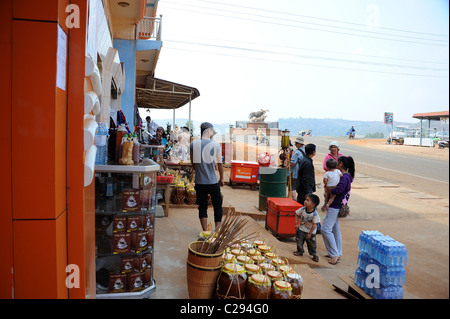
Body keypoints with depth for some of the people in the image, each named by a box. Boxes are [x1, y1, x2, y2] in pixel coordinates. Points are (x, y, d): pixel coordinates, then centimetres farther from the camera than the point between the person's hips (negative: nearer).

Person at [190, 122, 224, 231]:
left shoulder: (193, 144, -1)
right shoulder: (216, 144, -6)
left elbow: (193, 163, 6)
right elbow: (220, 164, -4)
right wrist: (221, 179, 8)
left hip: (199, 181, 2)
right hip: (213, 181, -2)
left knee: (202, 206, 11)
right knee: (217, 205, 15)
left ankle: (205, 231, 15)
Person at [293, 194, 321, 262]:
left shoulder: (315, 214, -24)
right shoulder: (302, 209, -14)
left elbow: (314, 224, -19)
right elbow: (297, 215, 4)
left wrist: (310, 234, -15)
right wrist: (296, 224, -3)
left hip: (310, 232, -3)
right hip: (301, 229, 3)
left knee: (312, 244, 7)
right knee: (299, 241, 8)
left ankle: (314, 254, 27)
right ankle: (300, 251, 30)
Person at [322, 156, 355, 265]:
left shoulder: (345, 177, -17)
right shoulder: (346, 176, 15)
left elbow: (339, 190, -30)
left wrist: (328, 190, -15)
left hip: (335, 207, -10)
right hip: (336, 207, 10)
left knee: (326, 229, -10)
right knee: (335, 229, 16)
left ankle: (335, 254, -4)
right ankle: (338, 253, 26)